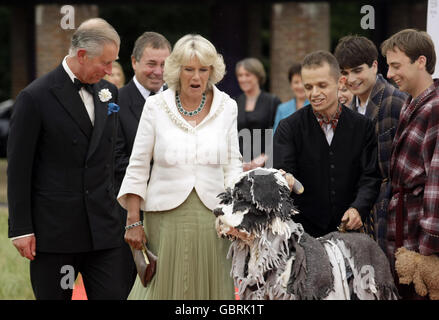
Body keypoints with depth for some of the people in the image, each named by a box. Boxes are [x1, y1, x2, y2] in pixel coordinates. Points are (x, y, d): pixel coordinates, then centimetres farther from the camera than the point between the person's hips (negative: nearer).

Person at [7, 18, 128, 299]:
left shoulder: (109, 92, 9)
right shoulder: (35, 97, -8)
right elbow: (19, 168, -7)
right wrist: (21, 229, -9)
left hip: (104, 229, 5)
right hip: (54, 230, -5)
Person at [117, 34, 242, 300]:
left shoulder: (226, 107, 5)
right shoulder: (156, 106, 0)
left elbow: (233, 165, 10)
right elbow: (137, 167, 3)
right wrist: (133, 222, -1)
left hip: (211, 216, 2)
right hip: (167, 216, -1)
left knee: (210, 286, 5)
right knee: (164, 287, 1)